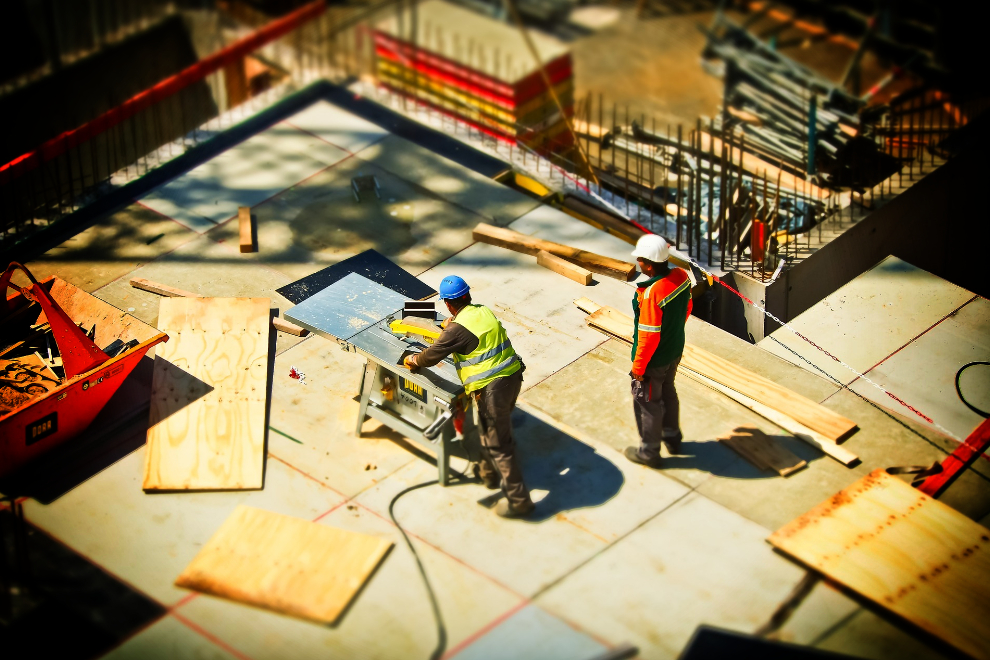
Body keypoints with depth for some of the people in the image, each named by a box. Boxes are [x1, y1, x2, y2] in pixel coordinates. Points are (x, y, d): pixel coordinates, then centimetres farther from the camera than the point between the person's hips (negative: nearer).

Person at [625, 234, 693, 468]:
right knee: (668, 393, 29)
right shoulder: (681, 276, -12)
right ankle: (672, 438, 48)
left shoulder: (651, 293, -36)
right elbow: (687, 309, 6)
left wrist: (638, 366, -15)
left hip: (654, 360, -8)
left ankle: (649, 451, 31)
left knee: (647, 403, 14)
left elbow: (649, 335, -28)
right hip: (675, 351, 8)